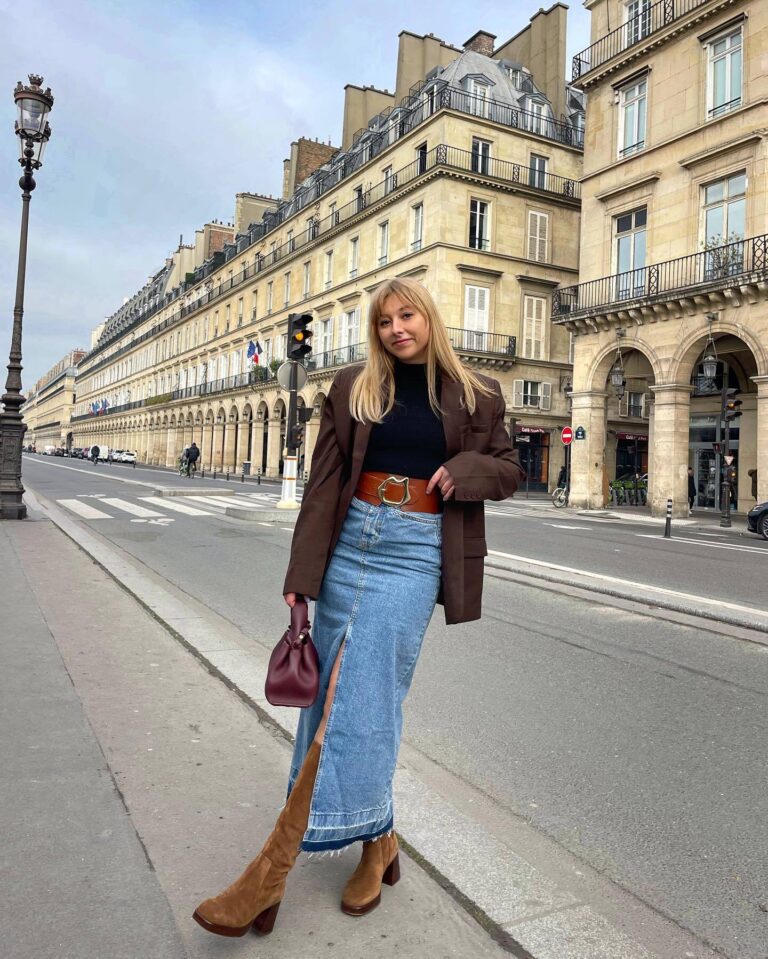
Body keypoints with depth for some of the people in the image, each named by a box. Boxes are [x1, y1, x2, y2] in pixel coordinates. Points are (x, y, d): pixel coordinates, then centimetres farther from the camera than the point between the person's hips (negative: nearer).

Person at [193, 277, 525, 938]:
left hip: (417, 548, -3)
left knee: (363, 693, -9)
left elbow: (509, 470, 14)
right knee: (339, 688, 6)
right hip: (351, 536, 3)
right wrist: (302, 574, -2)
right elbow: (324, 481, 4)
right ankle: (377, 841, 25)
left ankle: (278, 863, -1)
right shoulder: (354, 388, 8)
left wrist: (467, 469, -9)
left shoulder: (475, 395, 6)